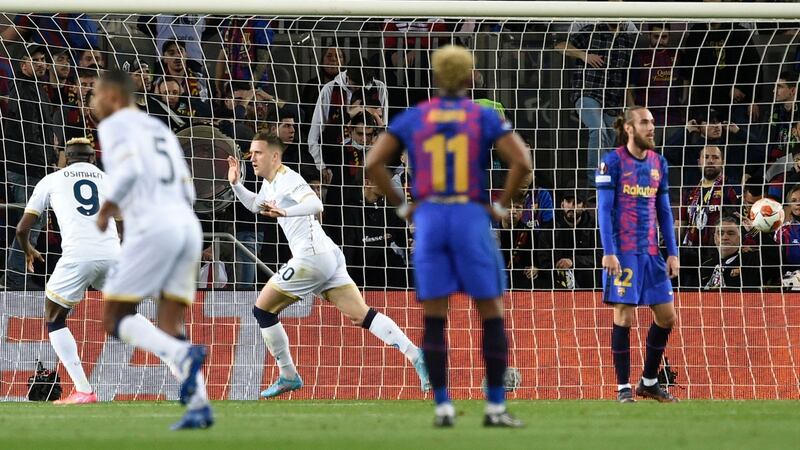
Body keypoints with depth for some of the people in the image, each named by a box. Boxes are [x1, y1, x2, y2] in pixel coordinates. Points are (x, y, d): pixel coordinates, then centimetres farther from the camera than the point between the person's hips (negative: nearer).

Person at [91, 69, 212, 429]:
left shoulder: (115, 125, 4)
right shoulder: (160, 129, 28)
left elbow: (128, 171, -15)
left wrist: (106, 209, 0)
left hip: (153, 227, -7)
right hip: (188, 225, 7)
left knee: (115, 319, 0)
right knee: (169, 330, 6)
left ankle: (183, 356, -23)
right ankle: (199, 405, -14)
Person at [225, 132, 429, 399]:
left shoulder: (288, 179, -9)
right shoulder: (269, 184, 21)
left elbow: (316, 204, -27)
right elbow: (255, 205, 44)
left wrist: (285, 212, -42)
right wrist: (236, 184, 27)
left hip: (311, 256, -10)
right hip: (329, 257, 10)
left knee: (263, 310, 1)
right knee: (362, 317, -1)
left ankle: (288, 376, 4)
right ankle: (415, 355, -16)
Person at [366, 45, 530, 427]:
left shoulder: (413, 118, 8)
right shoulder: (484, 117, 3)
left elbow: (373, 164, 2)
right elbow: (522, 162, -8)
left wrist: (400, 204, 9)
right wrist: (502, 205, 3)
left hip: (428, 218, 2)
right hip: (471, 218, -2)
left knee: (434, 318, 5)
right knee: (491, 314, 5)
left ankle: (442, 406, 0)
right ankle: (495, 406, 2)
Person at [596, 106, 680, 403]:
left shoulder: (658, 163, 12)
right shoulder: (613, 162, -5)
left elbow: (664, 211, 16)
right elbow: (604, 209, -7)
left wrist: (672, 252, 11)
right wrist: (609, 252, -14)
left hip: (651, 252, 6)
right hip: (622, 251, -6)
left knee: (667, 316, 5)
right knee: (624, 315, -5)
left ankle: (649, 381, 20)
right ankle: (623, 387, 3)